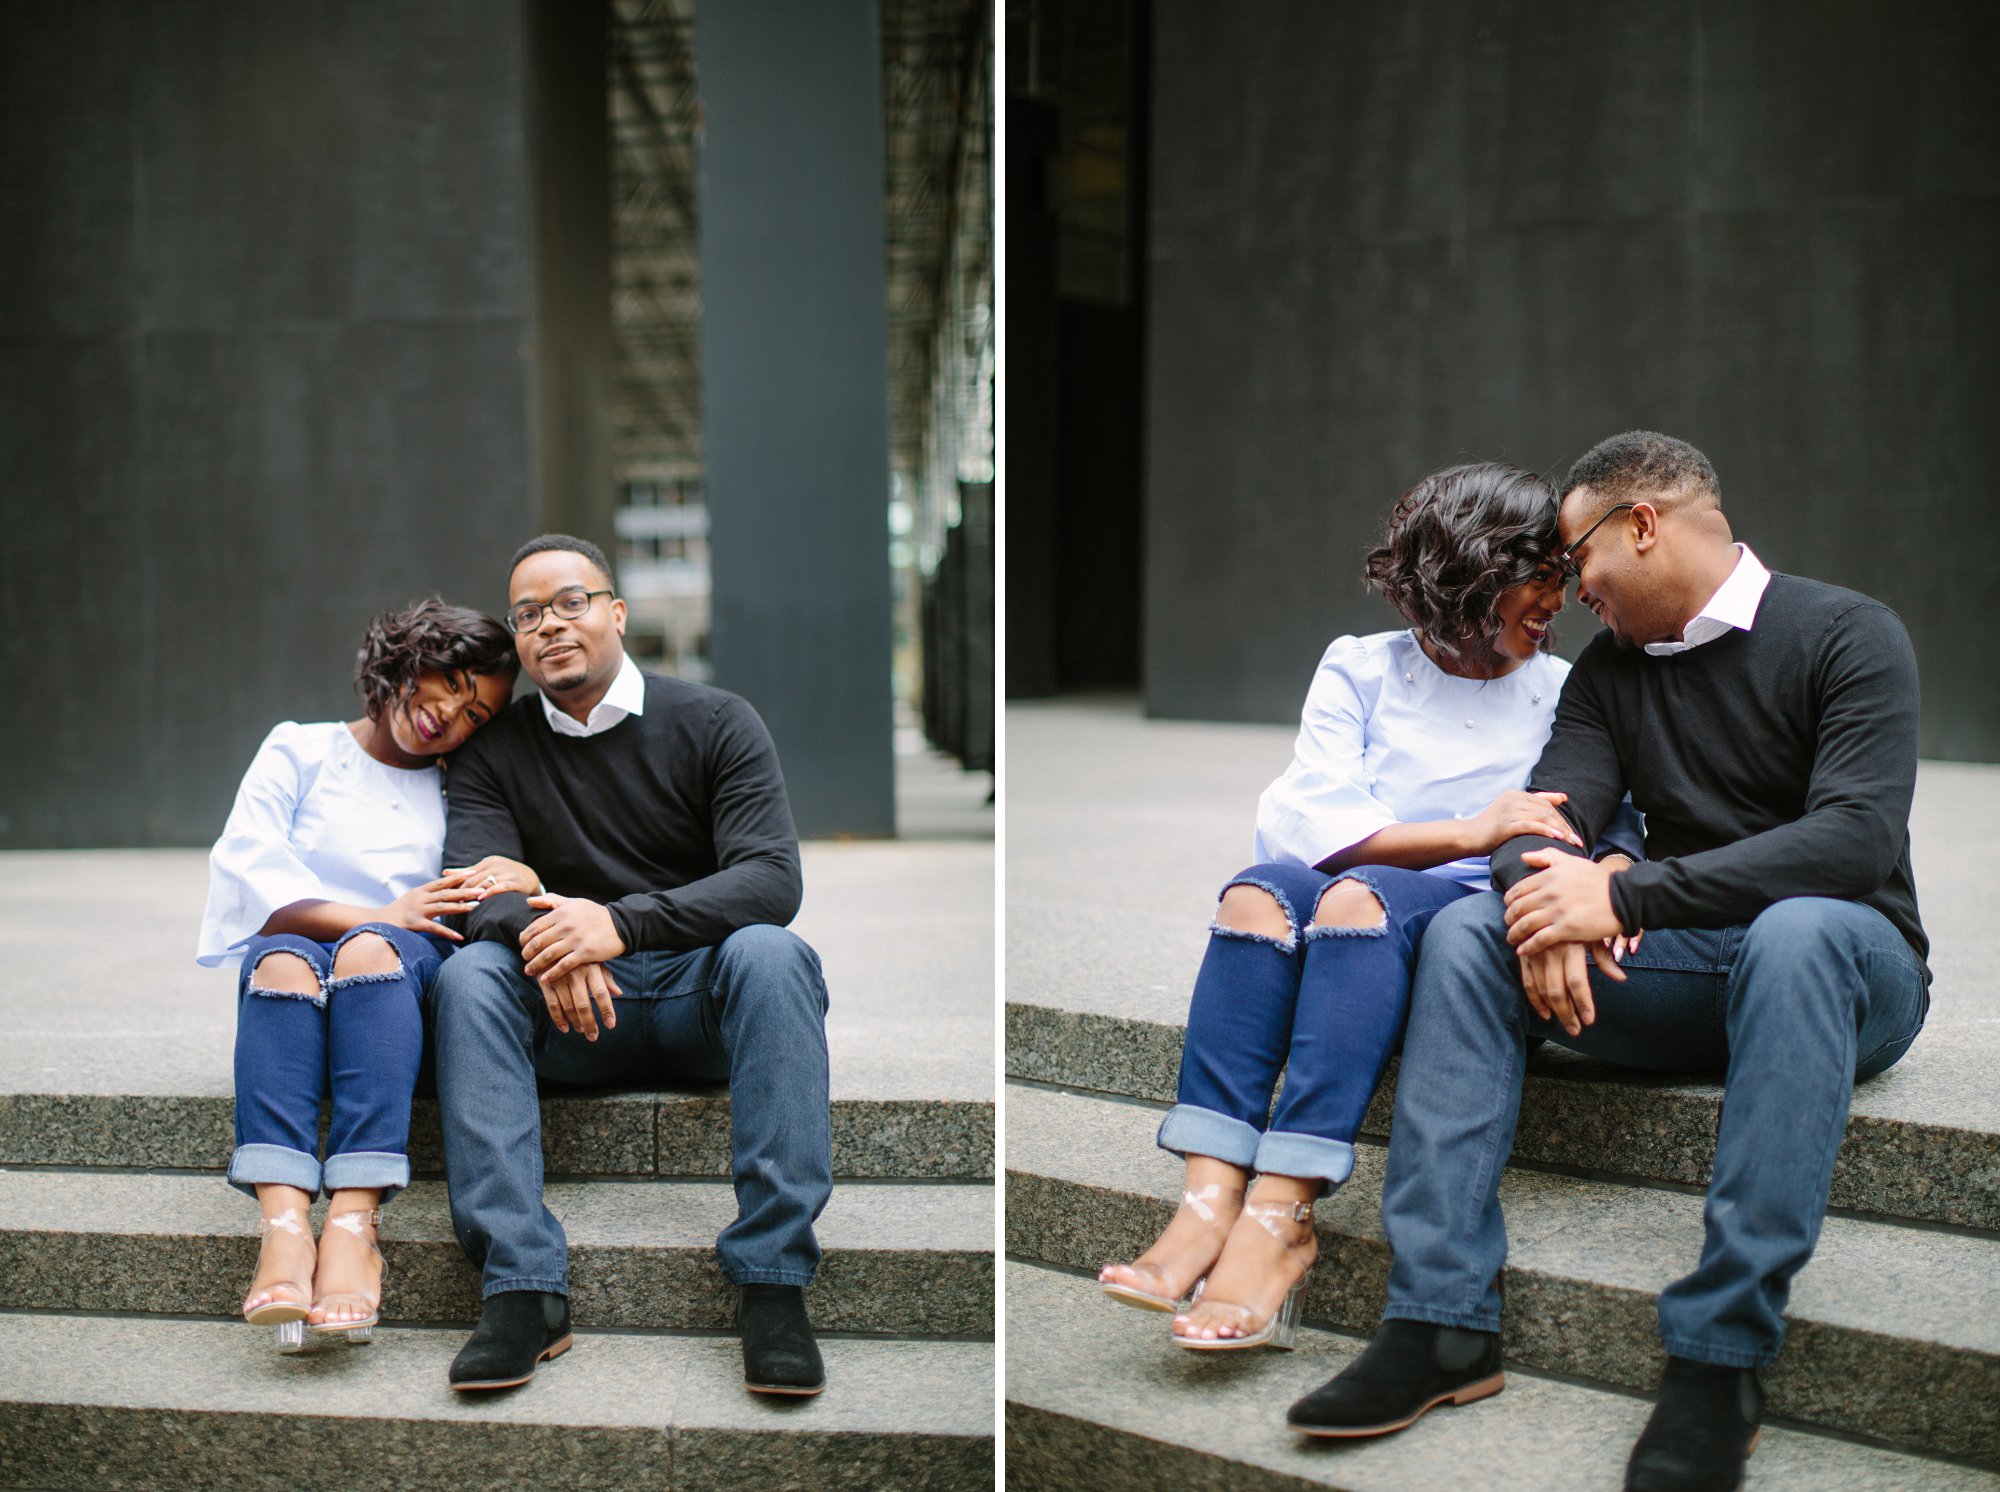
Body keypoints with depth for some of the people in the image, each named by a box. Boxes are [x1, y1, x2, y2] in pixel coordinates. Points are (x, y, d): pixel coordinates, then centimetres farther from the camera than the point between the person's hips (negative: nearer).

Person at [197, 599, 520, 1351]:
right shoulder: (300, 751, 16)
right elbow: (245, 872, 1)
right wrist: (375, 916, -11)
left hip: (405, 971, 0)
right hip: (291, 979, 0)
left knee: (368, 950, -35)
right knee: (283, 959, -36)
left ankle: (354, 1222, -50)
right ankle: (283, 1220, -53)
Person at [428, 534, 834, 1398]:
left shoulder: (715, 724, 2)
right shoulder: (495, 752, 9)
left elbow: (772, 879, -12)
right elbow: (478, 888, -6)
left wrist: (621, 924, -27)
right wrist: (545, 939, -31)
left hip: (706, 998, -1)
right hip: (572, 1010, 2)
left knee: (769, 953, -33)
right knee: (469, 975, -26)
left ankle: (772, 1282, -35)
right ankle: (522, 1288, -33)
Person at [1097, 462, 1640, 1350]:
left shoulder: (1559, 692, 15)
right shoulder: (1361, 670, 11)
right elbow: (1312, 821, -4)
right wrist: (1470, 832, -16)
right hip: (1340, 917, 1)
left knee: (1358, 895, -34)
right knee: (1261, 890, -32)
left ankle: (1279, 1215, -43)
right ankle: (1211, 1197, -42)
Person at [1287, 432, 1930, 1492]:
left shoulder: (1847, 635, -7)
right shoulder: (1610, 669, 12)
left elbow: (1859, 837, -22)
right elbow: (1551, 816, -1)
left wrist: (1624, 897, -28)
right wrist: (1545, 901, -27)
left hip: (1848, 971, -5)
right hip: (1676, 976, 5)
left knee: (1799, 931, -38)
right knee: (1466, 930, -16)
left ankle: (1719, 1360, -37)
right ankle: (1443, 1325, -23)